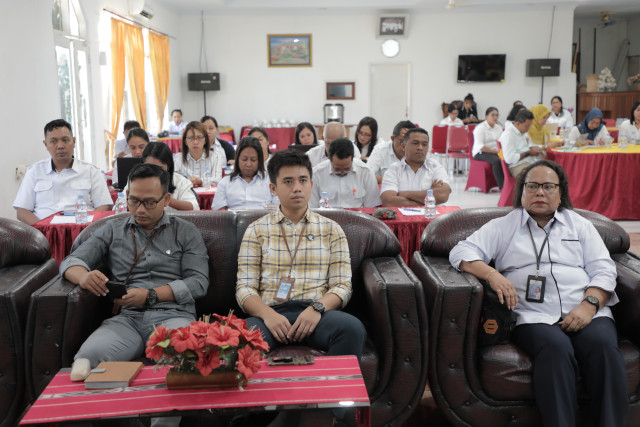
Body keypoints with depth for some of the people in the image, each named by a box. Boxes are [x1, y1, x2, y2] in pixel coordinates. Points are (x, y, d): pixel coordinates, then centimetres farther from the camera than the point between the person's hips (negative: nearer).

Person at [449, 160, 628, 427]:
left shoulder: (579, 224, 23)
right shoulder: (503, 227, 17)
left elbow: (603, 270, 14)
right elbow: (461, 253, 6)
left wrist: (590, 305, -6)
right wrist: (491, 274, -14)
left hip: (586, 313, 2)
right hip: (534, 318, -2)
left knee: (603, 345, -30)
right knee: (556, 348, -34)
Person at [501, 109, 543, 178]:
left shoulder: (523, 132, 18)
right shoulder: (508, 135, -13)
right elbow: (509, 159, -22)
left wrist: (533, 148, 11)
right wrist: (528, 153, -11)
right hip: (518, 166, -9)